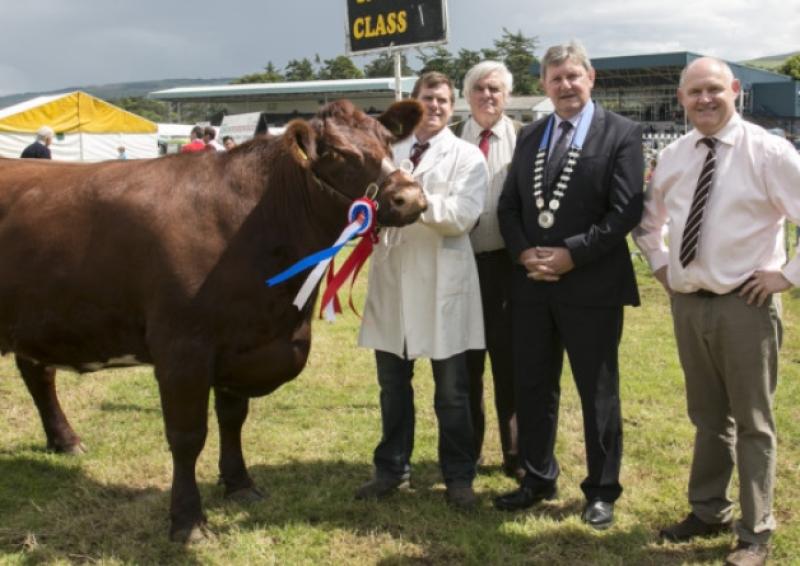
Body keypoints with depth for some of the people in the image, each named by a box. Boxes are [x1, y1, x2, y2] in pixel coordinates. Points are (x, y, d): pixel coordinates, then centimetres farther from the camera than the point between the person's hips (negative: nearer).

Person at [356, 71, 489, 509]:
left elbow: (462, 217, -14)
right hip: (391, 277, 4)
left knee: (451, 390, 5)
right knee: (392, 385, 13)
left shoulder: (466, 156, 0)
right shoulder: (388, 151, 14)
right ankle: (391, 469, 26)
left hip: (442, 282, -4)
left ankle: (459, 477, 17)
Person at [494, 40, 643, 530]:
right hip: (532, 283, 5)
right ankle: (538, 478, 28)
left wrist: (571, 254, -17)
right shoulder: (530, 137, 13)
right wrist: (524, 253, -6)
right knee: (532, 386, 13)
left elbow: (626, 211, -12)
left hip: (591, 284, -5)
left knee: (598, 391, 5)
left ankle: (602, 491, 18)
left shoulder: (622, 134, -4)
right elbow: (509, 205, 11)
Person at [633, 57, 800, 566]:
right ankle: (709, 511, 36)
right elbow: (648, 218, 24)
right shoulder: (672, 157, 6)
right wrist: (658, 263, 12)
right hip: (687, 302, 5)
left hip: (746, 302, -5)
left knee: (752, 422, 6)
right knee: (707, 416, 19)